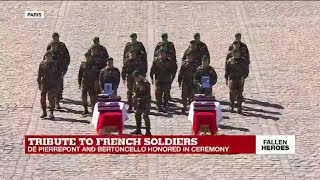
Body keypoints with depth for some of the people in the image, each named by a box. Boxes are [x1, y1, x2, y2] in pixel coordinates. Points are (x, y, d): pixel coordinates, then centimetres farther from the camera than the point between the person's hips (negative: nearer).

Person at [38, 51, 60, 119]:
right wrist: (39, 84, 6)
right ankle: (44, 112, 18)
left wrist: (57, 84, -1)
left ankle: (51, 113, 7)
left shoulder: (54, 64, -1)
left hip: (52, 85, -2)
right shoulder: (42, 64, 2)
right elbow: (39, 75, 7)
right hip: (44, 84, 2)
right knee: (43, 98, 2)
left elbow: (58, 74, 4)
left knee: (51, 99, -3)